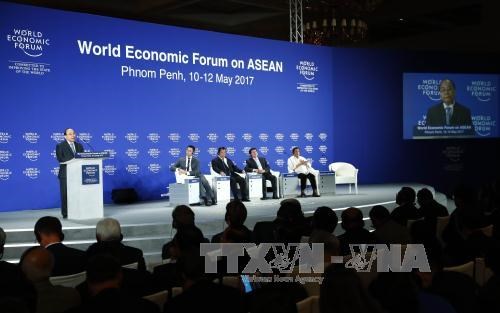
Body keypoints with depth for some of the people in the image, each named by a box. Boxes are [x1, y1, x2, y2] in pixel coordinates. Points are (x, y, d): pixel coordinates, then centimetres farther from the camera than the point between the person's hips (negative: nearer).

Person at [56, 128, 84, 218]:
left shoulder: (79, 146, 18)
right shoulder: (60, 146, 3)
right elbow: (60, 159, -9)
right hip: (66, 173, -4)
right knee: (65, 194, -3)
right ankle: (65, 214, 2)